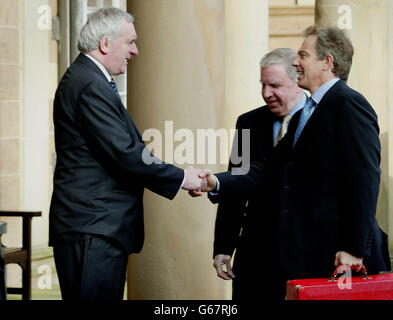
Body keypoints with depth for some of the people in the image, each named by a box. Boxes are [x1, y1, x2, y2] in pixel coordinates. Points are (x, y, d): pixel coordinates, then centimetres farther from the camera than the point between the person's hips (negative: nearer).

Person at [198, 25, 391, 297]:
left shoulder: (350, 105, -9)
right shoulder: (304, 115, 21)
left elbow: (365, 181, -17)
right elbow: (268, 171, 14)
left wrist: (354, 250, -20)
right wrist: (217, 183, -1)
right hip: (304, 255, 9)